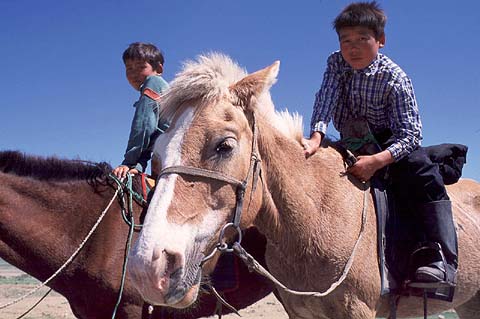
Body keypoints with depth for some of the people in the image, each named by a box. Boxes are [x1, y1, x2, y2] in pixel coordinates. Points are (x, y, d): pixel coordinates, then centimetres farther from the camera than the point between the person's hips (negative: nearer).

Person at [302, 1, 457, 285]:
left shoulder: (394, 78, -21)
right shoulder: (336, 63, -8)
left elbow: (410, 132, -27)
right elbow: (326, 99, -23)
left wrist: (377, 161, -44)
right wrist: (316, 137, -42)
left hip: (391, 144, -5)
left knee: (424, 173, -28)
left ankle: (442, 261, -34)